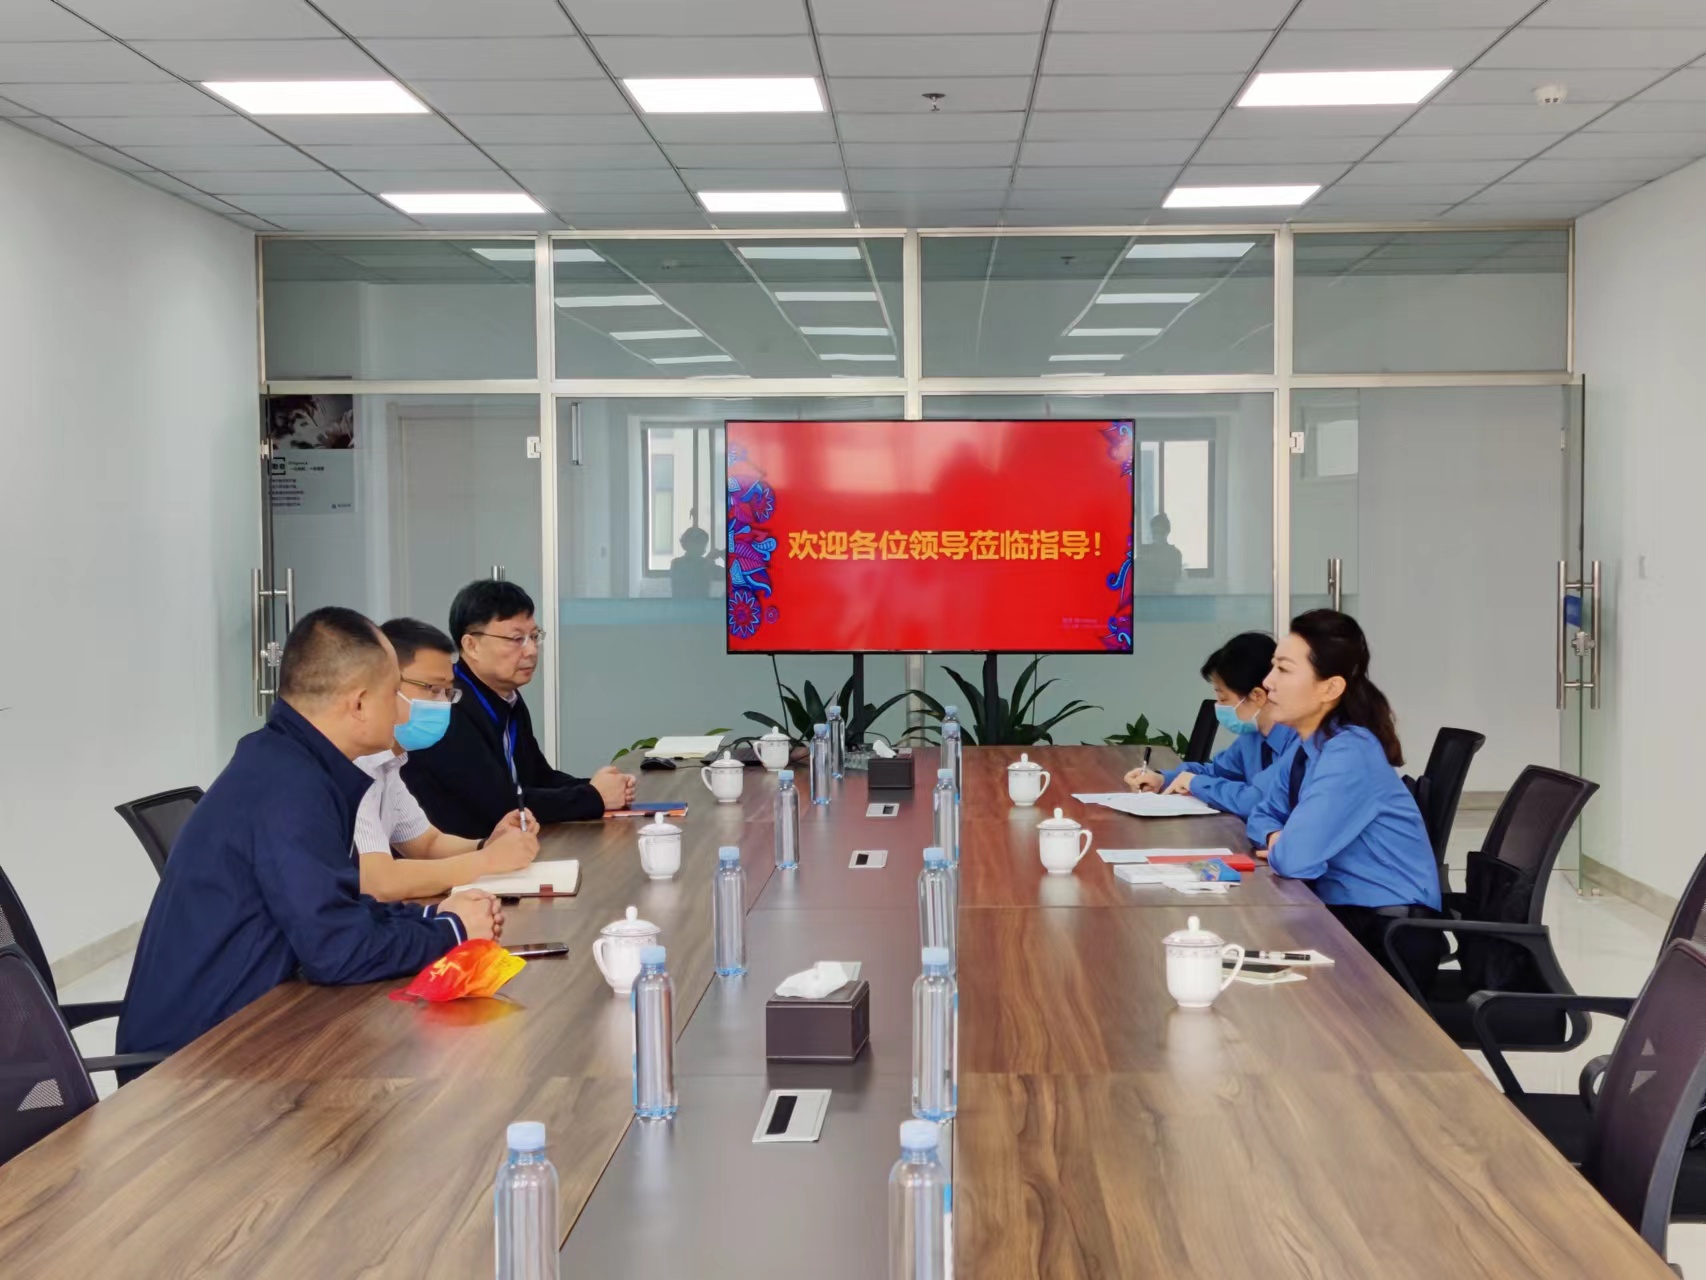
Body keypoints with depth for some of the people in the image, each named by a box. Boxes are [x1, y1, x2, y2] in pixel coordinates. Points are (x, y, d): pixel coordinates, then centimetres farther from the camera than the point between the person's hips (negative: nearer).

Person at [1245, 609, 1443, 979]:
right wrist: (1276, 838, -7)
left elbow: (1297, 858, -29)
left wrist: (1280, 849, -7)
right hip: (1344, 914, 7)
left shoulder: (1349, 755, -22)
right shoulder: (1307, 745, 5)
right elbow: (1263, 815, 16)